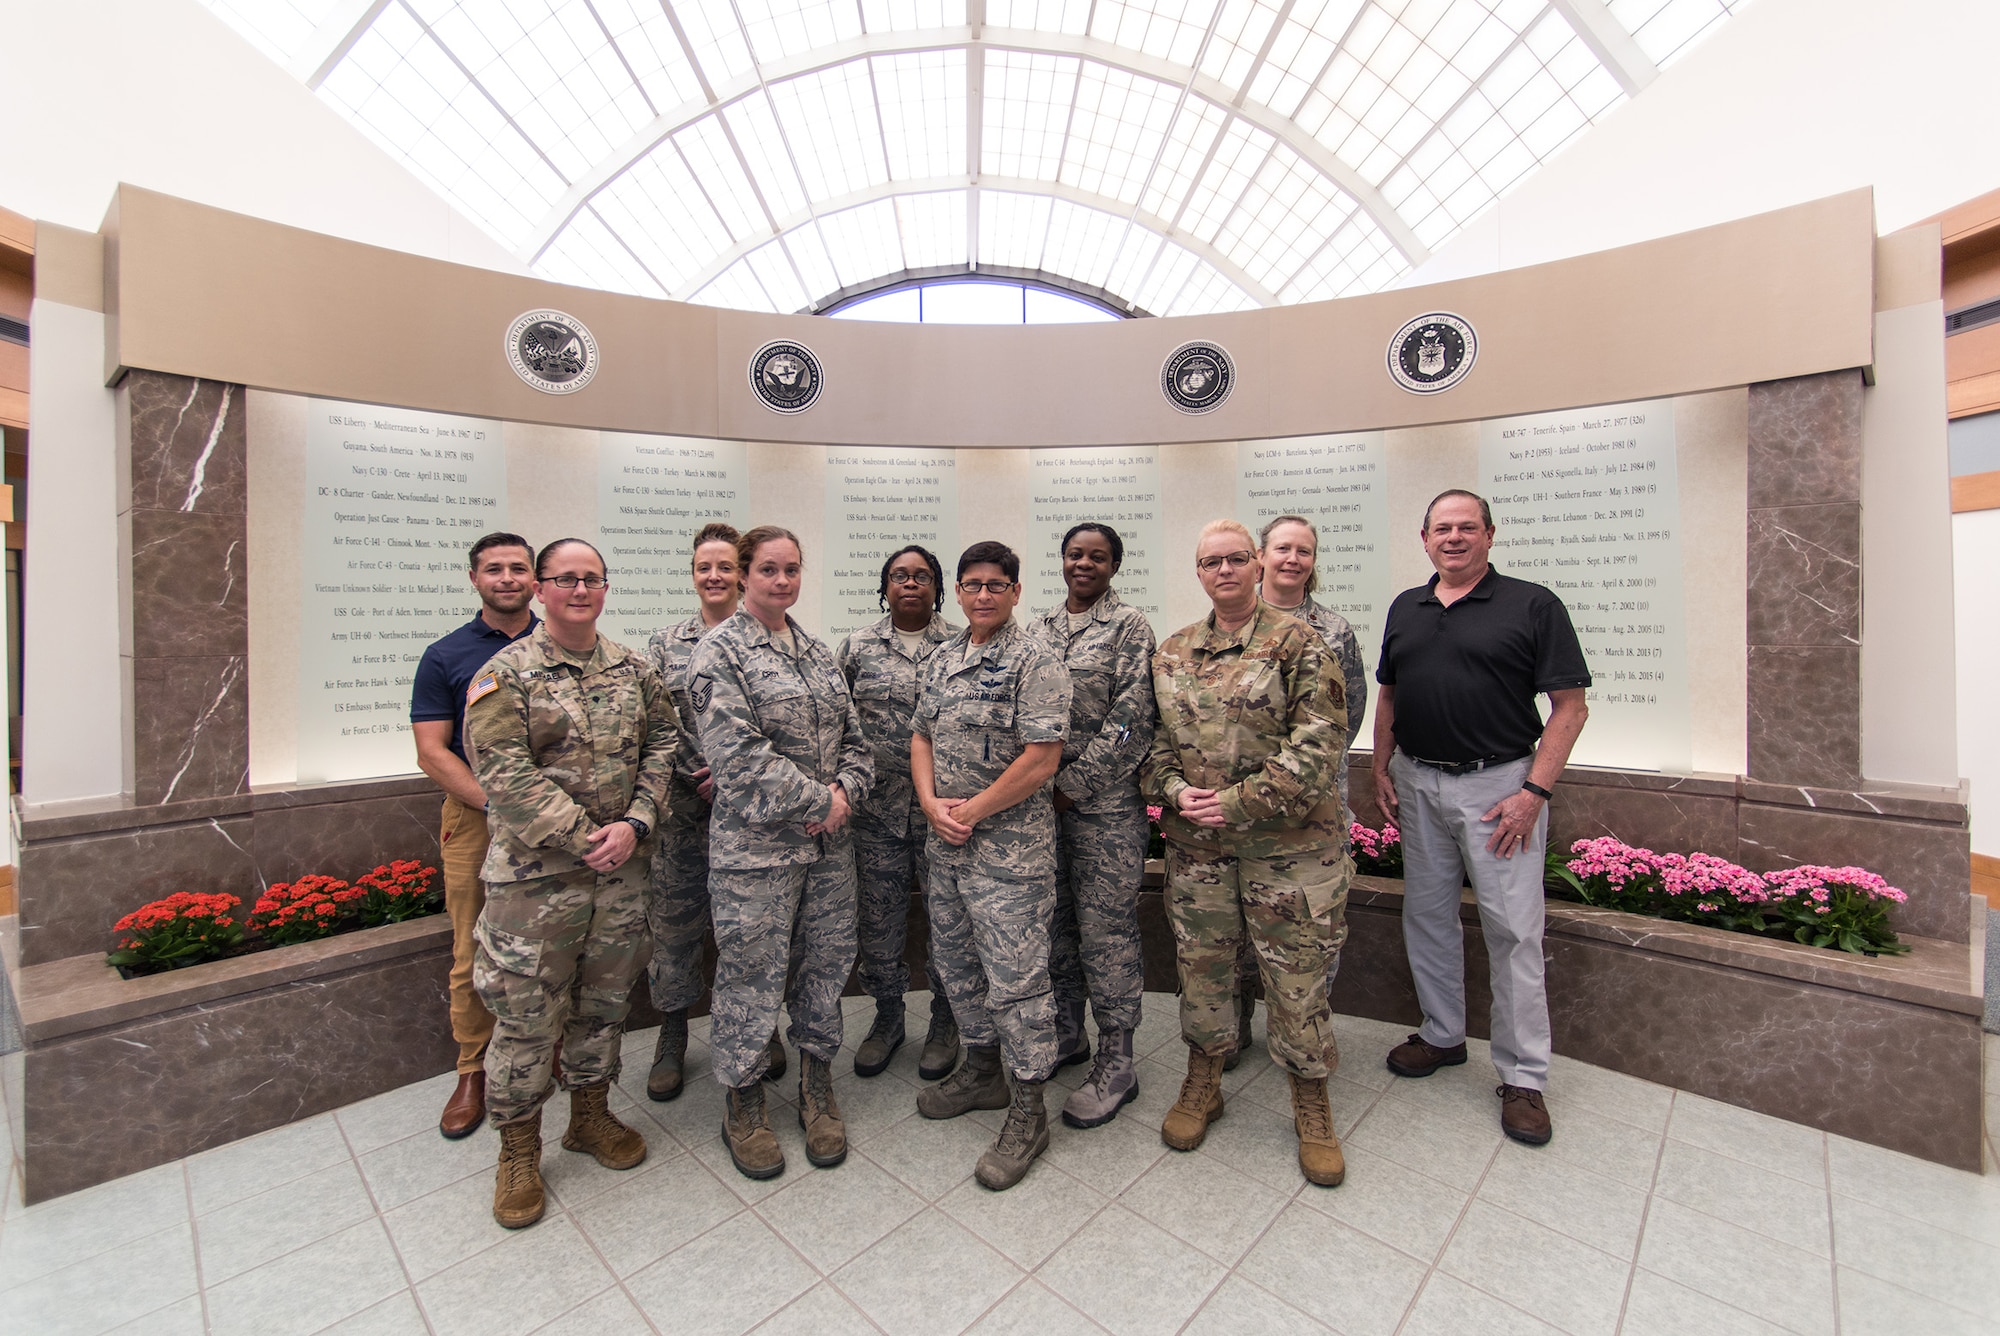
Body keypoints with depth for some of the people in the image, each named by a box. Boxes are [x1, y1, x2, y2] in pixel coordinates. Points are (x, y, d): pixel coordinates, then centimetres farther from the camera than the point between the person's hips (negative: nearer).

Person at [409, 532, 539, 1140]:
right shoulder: (445, 656, 3)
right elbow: (432, 752, -2)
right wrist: (497, 801, -15)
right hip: (475, 819, 0)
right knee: (474, 954, 7)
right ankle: (473, 1071, 26)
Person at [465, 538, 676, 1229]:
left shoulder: (633, 669, 7)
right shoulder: (504, 674, -7)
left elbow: (662, 745, 5)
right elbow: (505, 776, -14)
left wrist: (634, 824, -9)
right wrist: (586, 839, -18)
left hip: (623, 870, 4)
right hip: (536, 875, -4)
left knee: (605, 1001, 18)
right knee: (526, 1013, 8)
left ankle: (590, 1115, 40)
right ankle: (519, 1150, 31)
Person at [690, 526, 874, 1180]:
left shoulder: (819, 654, 11)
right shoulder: (718, 652, -8)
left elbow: (853, 738, 11)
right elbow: (738, 754, -18)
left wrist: (845, 792, -7)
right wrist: (818, 801, -16)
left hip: (829, 843, 6)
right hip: (755, 848, -6)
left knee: (826, 963, 16)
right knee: (752, 974, 9)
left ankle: (817, 1087, 38)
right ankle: (744, 1103, 33)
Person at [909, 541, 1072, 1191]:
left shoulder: (1035, 660, -13)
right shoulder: (943, 657, 11)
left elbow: (1041, 759, -19)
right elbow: (921, 735, 13)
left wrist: (970, 812, -15)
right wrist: (932, 803, -4)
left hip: (1009, 846, -8)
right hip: (944, 843, 8)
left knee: (1014, 976, 2)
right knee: (956, 961, 20)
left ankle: (1028, 1111, 22)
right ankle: (982, 1070, 42)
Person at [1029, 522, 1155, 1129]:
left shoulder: (1128, 625, -5)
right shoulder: (1040, 626, 12)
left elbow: (1129, 719, -12)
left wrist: (1075, 783, -13)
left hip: (1105, 802, -6)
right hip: (1043, 797, 6)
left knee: (1106, 930, 3)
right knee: (1054, 919, 17)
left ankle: (1116, 1062, 21)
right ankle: (1066, 1033, 37)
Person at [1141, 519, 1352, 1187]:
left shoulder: (1298, 642, -6)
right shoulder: (1172, 651, 8)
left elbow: (1317, 740, -13)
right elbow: (1154, 736, 10)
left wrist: (1238, 801, -17)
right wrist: (1176, 790, -8)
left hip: (1289, 842, -3)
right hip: (1195, 843, 4)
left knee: (1297, 975, 9)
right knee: (1200, 965, 16)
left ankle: (1312, 1106, 34)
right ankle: (1202, 1084, 40)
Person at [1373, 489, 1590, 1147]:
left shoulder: (1533, 605, -5)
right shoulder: (1405, 608, 10)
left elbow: (1570, 707, -7)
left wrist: (1534, 791, -14)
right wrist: (1382, 769, 7)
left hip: (1498, 784, -4)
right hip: (1416, 784, 5)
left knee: (1513, 928, 2)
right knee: (1427, 915, 14)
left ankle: (1523, 1076, 18)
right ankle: (1442, 1035, 32)